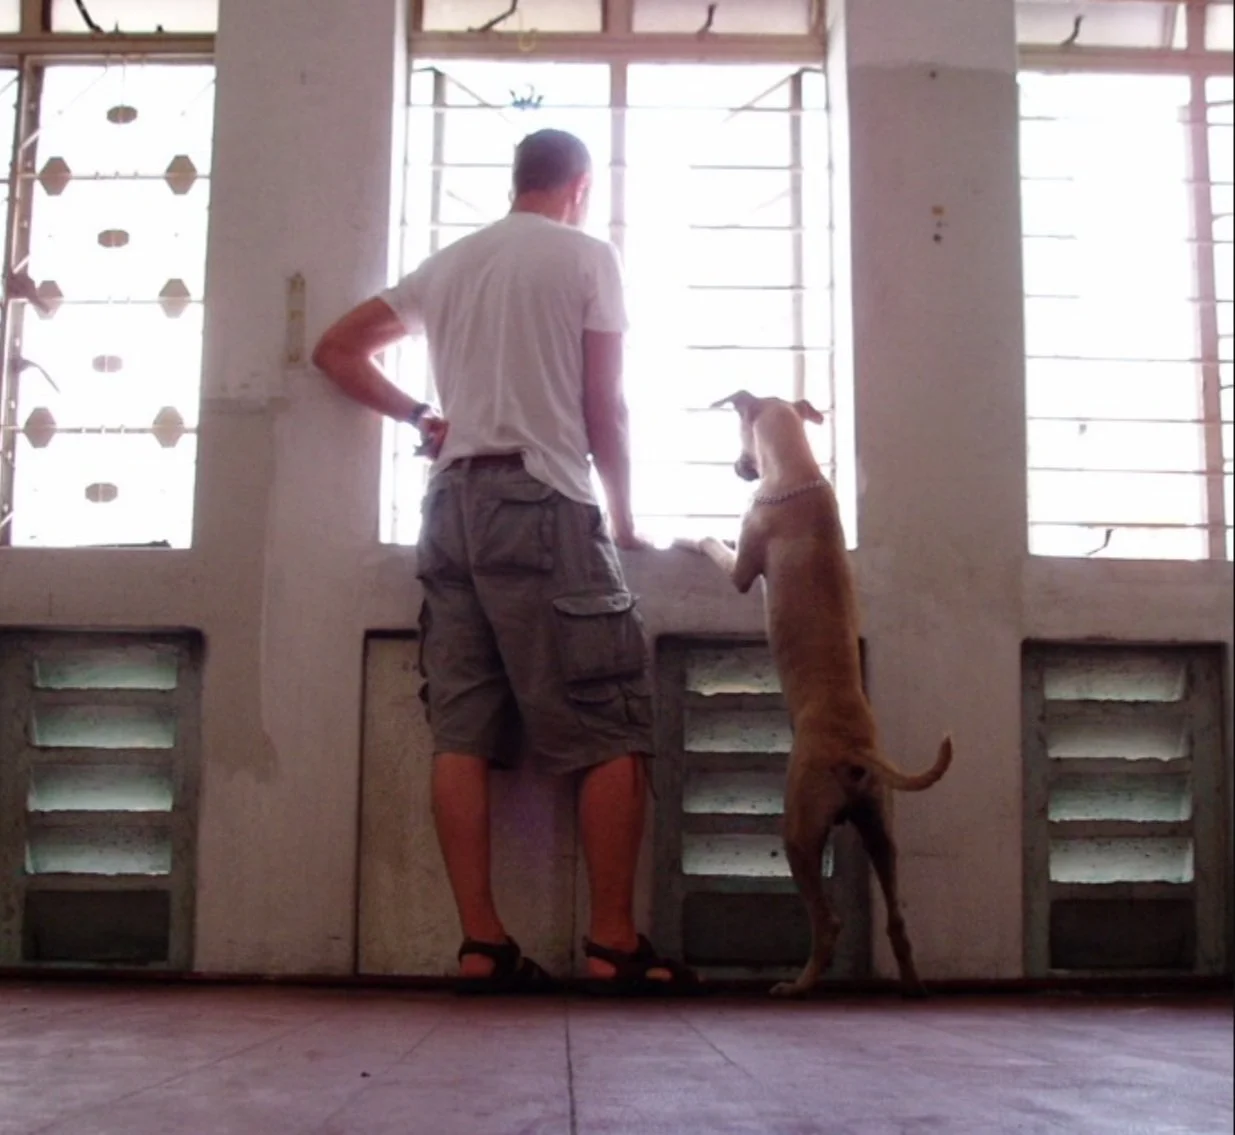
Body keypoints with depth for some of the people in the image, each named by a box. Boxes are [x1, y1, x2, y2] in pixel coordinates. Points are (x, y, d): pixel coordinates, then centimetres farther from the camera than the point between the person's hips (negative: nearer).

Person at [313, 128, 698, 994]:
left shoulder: (449, 264, 19)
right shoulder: (588, 256, 3)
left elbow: (337, 350, 22)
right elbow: (604, 407, 0)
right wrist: (623, 513, 11)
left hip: (453, 504, 6)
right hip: (540, 501, -6)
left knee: (464, 732, 1)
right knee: (612, 729, -4)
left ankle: (483, 945, 0)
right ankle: (614, 944, -6)